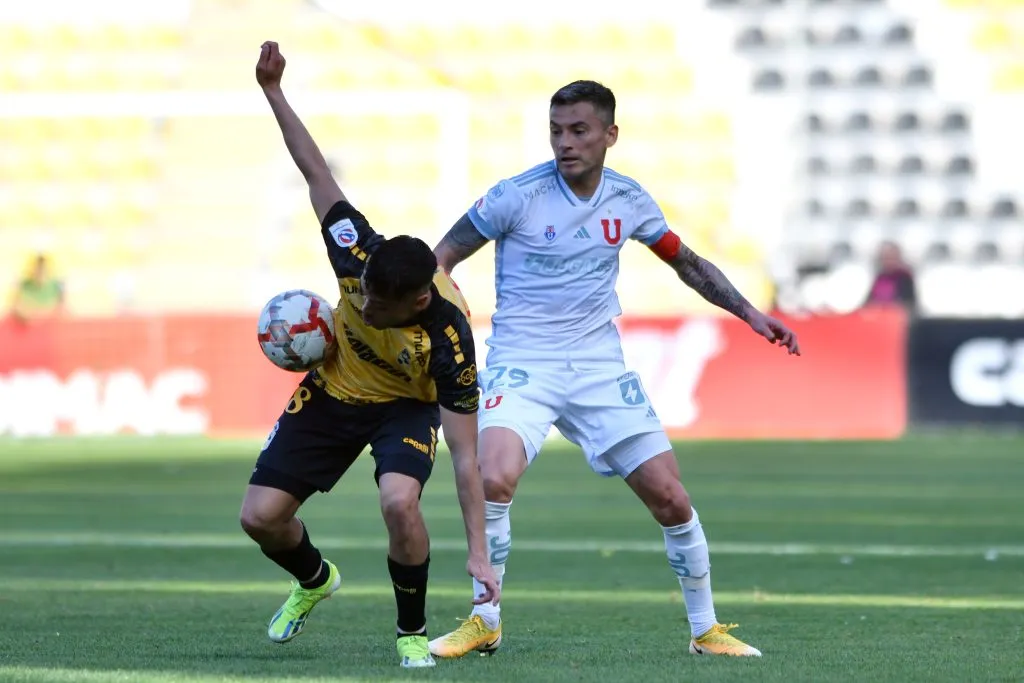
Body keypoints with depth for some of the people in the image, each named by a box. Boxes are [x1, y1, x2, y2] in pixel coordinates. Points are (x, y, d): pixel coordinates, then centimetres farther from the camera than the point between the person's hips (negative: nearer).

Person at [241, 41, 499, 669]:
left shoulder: (449, 339, -38)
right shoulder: (359, 257, -31)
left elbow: (466, 457, -34)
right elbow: (319, 175, -16)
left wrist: (479, 553, -38)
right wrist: (274, 93, -14)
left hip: (406, 406, -4)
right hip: (333, 391, 4)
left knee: (400, 502, -33)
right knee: (261, 516, -3)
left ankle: (413, 633, -8)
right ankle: (315, 581, 33)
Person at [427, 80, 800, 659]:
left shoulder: (628, 199, 1)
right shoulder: (518, 196, -11)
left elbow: (686, 261, 17)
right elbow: (441, 259, -2)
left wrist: (750, 314, 10)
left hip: (600, 366, 4)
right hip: (522, 365, -3)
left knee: (670, 497, -2)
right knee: (495, 479, -28)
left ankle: (706, 629, 18)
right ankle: (485, 623, -9)